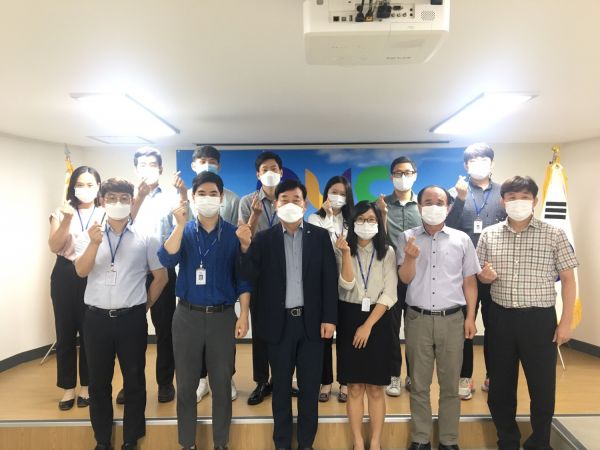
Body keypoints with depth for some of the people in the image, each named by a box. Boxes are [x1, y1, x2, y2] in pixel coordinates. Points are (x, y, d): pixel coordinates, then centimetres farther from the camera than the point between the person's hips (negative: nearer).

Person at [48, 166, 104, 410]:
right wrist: (68, 219, -16)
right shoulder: (61, 213, 6)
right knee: (65, 333, 6)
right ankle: (68, 388, 21)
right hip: (65, 276, 1)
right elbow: (54, 246, -5)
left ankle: (86, 386, 22)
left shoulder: (106, 214, 3)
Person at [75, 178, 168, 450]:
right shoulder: (89, 236, 3)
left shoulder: (145, 238, 0)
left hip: (132, 319, -1)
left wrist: (144, 306, 4)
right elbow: (81, 271, -12)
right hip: (97, 318, 1)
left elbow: (161, 277, 5)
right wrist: (94, 243, -27)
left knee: (134, 380, 9)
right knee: (99, 382, 12)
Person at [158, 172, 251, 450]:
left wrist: (244, 315, -6)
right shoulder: (183, 231, 3)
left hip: (222, 316, 0)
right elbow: (167, 261, -15)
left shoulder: (233, 234, 0)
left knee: (221, 385, 10)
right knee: (186, 385, 11)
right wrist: (181, 224, -21)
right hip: (187, 316, 1)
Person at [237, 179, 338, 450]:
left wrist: (329, 318, -6)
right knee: (281, 386, 13)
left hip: (311, 321, 0)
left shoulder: (320, 236, 1)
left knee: (310, 386, 11)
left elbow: (330, 279, -1)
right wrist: (245, 246, -24)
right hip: (279, 322, 0)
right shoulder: (264, 239, 0)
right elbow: (249, 277, -8)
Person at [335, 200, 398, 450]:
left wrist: (368, 326, -12)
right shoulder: (343, 250, 2)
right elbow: (347, 285, -12)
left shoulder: (387, 252, 0)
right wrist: (346, 253, -22)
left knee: (376, 388, 7)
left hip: (377, 320, 0)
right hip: (350, 319, 0)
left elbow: (389, 294, -6)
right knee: (355, 388, 7)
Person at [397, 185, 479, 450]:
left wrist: (471, 317, 2)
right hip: (418, 319, 0)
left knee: (450, 384, 10)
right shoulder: (408, 238, 2)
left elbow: (469, 281, 8)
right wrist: (411, 257, -21)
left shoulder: (461, 239, 5)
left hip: (452, 319, 1)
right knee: (419, 384, 9)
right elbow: (405, 278, -2)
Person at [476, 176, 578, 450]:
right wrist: (485, 276, -12)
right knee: (500, 387, 12)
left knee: (543, 388, 8)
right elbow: (480, 276, 13)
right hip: (501, 318, 2)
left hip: (540, 318, -2)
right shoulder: (489, 235, 4)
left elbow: (568, 278, -1)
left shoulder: (554, 235, -3)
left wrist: (566, 322, -6)